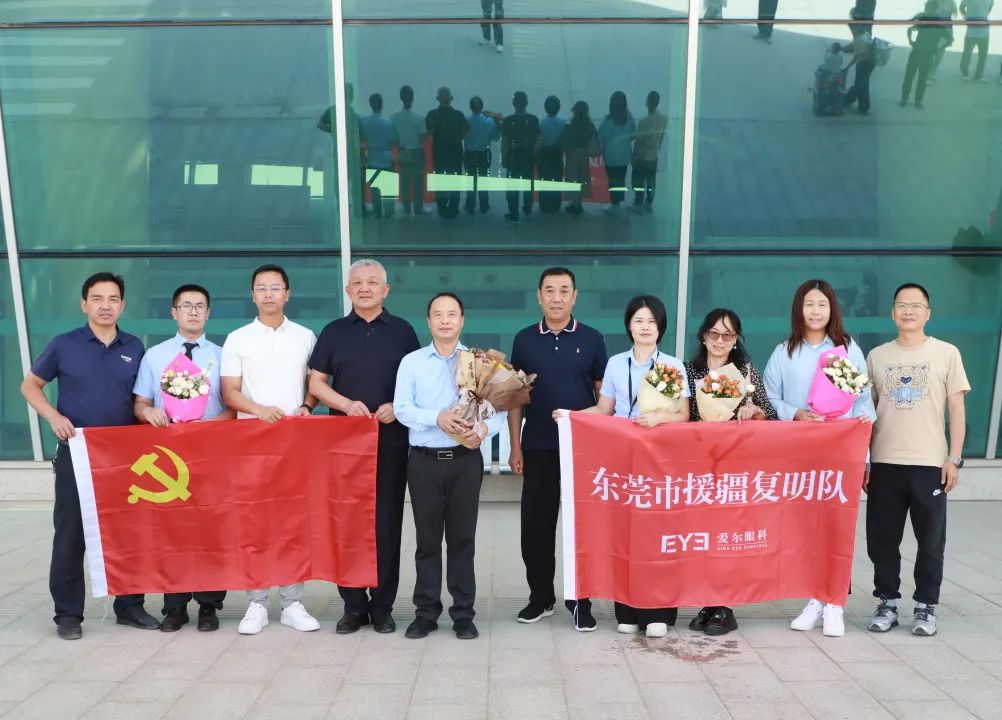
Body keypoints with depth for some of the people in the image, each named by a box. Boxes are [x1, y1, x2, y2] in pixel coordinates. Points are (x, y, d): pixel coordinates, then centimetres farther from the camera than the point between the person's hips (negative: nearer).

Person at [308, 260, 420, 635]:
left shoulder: (403, 331, 8)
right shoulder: (334, 332, 10)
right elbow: (316, 383, 7)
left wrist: (397, 407, -11)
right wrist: (348, 404, -10)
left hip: (391, 440, -1)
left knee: (387, 523, 2)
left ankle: (382, 606, 14)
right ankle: (353, 605, 16)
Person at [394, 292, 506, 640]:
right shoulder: (411, 362, 5)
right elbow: (402, 408, -5)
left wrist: (483, 430, -20)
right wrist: (437, 418, -20)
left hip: (465, 459, 0)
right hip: (424, 460, 0)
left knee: (462, 537, 6)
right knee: (427, 538, 8)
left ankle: (463, 614, 17)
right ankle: (426, 612, 19)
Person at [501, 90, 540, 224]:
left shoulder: (508, 120, -11)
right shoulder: (534, 119, -6)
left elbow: (504, 141, -9)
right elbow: (537, 140, -1)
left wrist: (503, 157, 2)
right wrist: (536, 155, 12)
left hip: (513, 155, -2)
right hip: (529, 155, 2)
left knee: (513, 184, 5)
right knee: (528, 183, 19)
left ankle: (514, 214, 5)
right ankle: (527, 209, 33)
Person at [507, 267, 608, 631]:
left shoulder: (592, 339, 2)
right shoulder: (524, 339, 4)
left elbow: (605, 394, 4)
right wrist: (515, 446, 1)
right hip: (538, 447, 1)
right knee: (535, 524, 7)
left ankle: (580, 600, 18)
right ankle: (540, 596, 23)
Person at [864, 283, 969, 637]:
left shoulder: (946, 353, 2)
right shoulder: (876, 356, 7)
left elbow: (956, 409, 2)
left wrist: (954, 458, -4)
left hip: (930, 463, -1)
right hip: (885, 463, 2)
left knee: (931, 540, 6)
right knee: (881, 539, 6)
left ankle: (926, 606, 20)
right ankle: (888, 603, 20)